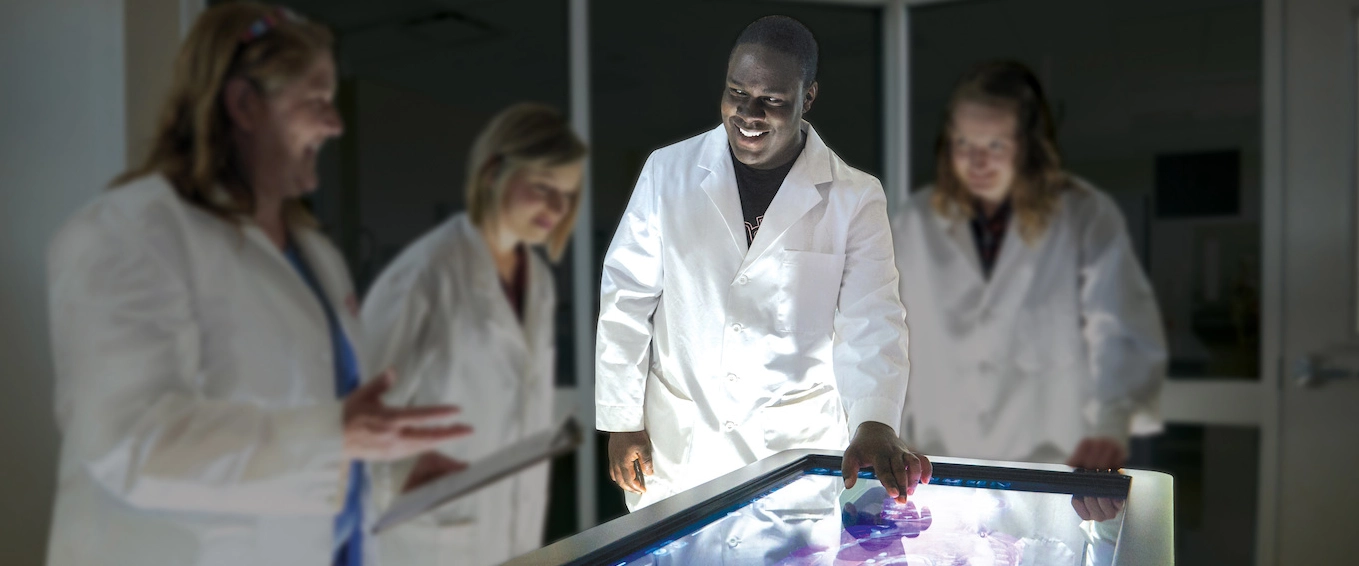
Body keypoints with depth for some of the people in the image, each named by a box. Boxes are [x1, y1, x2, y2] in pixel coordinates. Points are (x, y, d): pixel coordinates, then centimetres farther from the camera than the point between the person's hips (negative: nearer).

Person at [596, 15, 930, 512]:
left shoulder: (856, 199, -4)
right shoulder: (668, 171, -2)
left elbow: (872, 320, -11)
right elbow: (626, 298, 2)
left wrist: (875, 424, -28)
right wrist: (621, 421, 2)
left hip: (798, 446, 0)